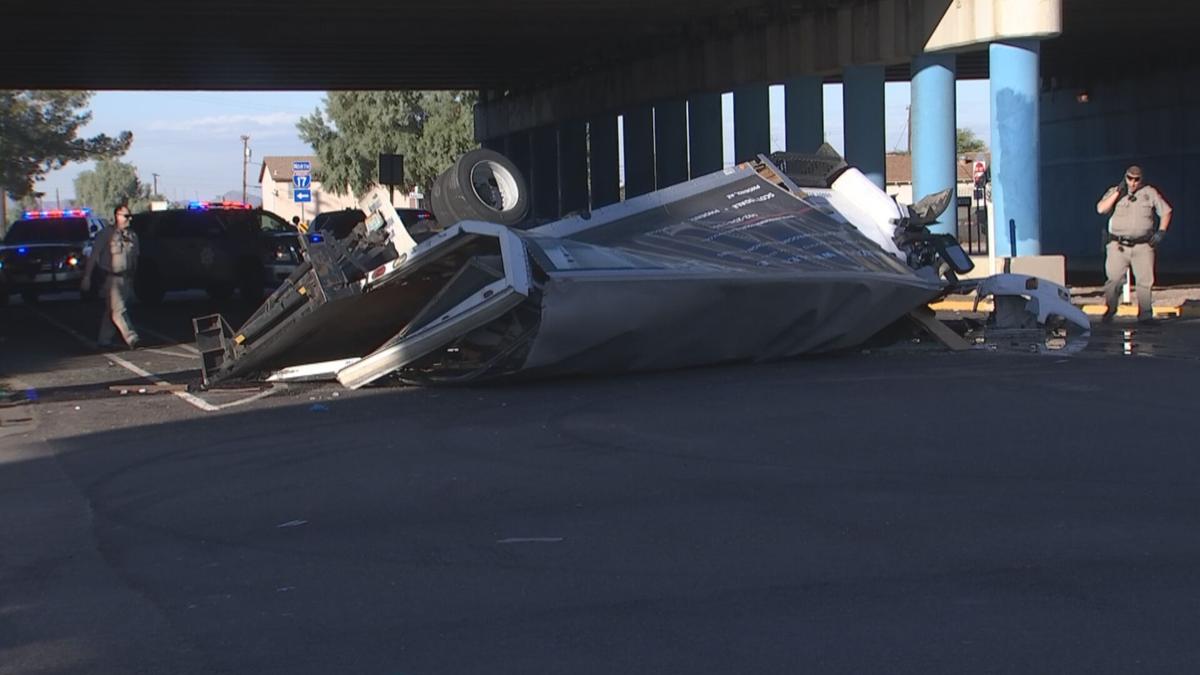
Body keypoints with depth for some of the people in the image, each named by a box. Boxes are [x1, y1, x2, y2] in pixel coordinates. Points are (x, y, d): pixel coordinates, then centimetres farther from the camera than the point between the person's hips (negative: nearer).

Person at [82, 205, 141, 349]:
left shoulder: (132, 236, 10)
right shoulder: (106, 234, -6)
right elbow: (93, 256, -4)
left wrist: (131, 278, 19)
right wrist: (87, 276, -5)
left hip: (125, 277, 6)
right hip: (111, 277, -6)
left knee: (111, 310, 12)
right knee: (119, 310, -12)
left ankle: (104, 339, 21)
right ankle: (132, 339, -20)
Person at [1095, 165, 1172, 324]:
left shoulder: (1150, 192, 9)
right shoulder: (1114, 192, 8)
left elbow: (1166, 211, 14)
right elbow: (1101, 209, -6)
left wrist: (1161, 231, 2)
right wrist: (1118, 192, -10)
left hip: (1143, 246, 1)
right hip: (1118, 245, -1)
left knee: (1145, 281, -2)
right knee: (1114, 280, -6)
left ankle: (1145, 315, 4)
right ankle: (1109, 311, 5)